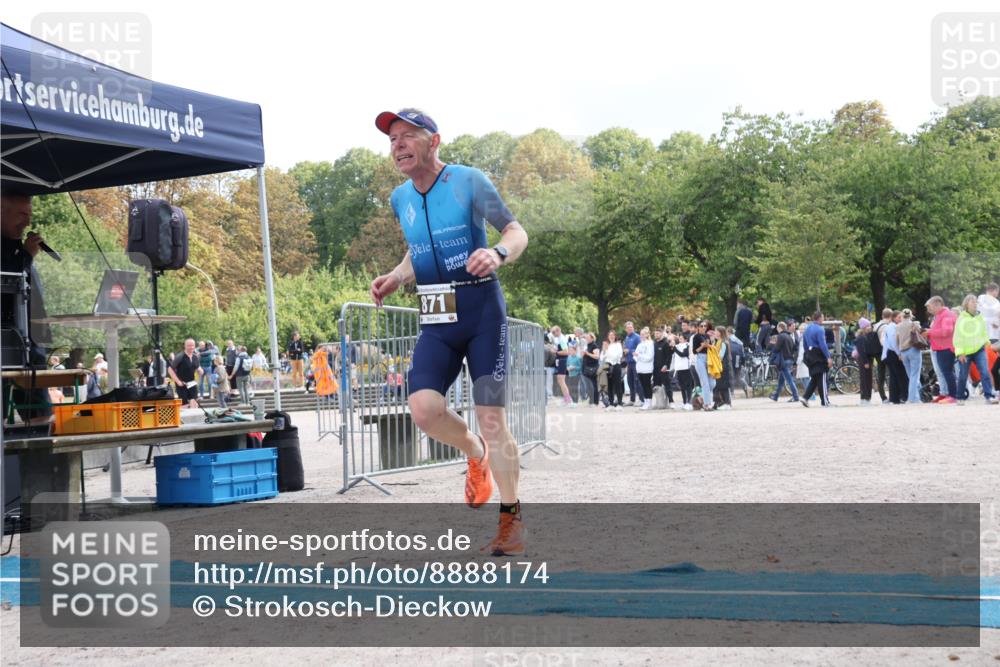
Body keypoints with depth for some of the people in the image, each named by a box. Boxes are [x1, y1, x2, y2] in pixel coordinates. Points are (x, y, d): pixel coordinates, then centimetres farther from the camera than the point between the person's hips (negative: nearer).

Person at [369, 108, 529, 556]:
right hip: (437, 320, 5)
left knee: (491, 418, -6)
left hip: (482, 309, -5)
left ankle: (511, 520, 7)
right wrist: (394, 278, 6)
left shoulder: (468, 181, -7)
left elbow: (517, 232, -7)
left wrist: (498, 254, -29)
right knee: (424, 408, -15)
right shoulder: (400, 199, 10)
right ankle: (477, 456, 17)